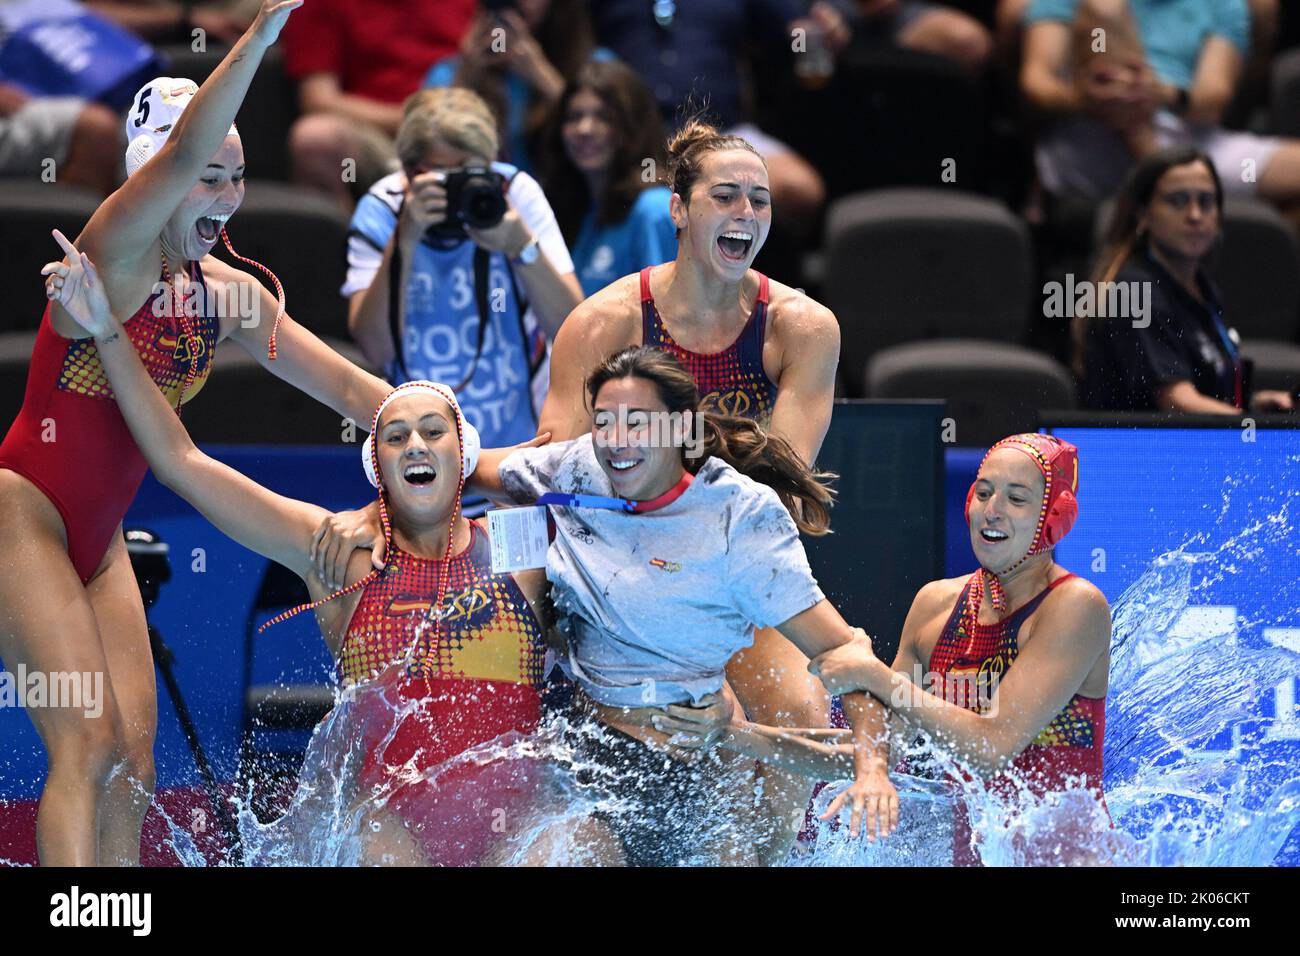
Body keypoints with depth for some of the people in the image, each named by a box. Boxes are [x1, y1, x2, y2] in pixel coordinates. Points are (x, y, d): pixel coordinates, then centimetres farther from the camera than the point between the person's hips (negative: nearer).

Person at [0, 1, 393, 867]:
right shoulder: (115, 252, -15)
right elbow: (181, 153, -34)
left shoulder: (225, 292, 6)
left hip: (98, 537, 8)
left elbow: (346, 384, 10)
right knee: (89, 743, -17)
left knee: (135, 753, 1)